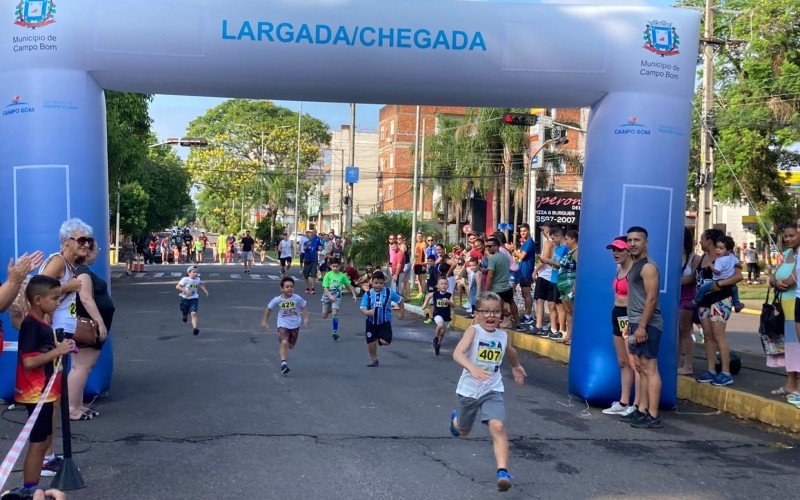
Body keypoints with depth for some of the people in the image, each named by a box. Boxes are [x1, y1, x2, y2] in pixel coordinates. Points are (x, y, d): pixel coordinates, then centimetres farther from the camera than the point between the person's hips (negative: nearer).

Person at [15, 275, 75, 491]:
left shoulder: (42, 323, 10)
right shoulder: (31, 325, -19)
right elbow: (29, 361, -25)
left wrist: (60, 348, 5)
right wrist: (58, 351, -21)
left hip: (44, 392, 10)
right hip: (36, 394, -10)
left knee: (45, 440, 16)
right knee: (38, 443, -3)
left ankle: (33, 489, 24)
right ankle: (29, 491, 4)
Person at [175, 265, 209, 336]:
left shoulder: (198, 279, 1)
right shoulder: (185, 279, -15)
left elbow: (201, 284, 25)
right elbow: (177, 287, -20)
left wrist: (205, 290, 13)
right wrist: (185, 290, -31)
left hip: (194, 298, 2)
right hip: (185, 298, -2)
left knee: (194, 313, -15)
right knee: (185, 314, 14)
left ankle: (195, 328, -21)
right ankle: (184, 316, 52)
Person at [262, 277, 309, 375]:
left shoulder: (297, 298, -11)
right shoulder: (277, 300, -11)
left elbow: (303, 308, 4)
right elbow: (269, 309, 5)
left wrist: (306, 318, -8)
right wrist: (264, 321, 10)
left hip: (295, 325, 2)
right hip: (283, 325, -2)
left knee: (291, 346, 12)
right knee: (284, 342, -24)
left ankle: (281, 351, 46)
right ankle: (284, 363, -20)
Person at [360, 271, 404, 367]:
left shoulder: (389, 293, -8)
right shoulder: (367, 294, -8)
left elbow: (400, 300, 6)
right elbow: (362, 308, -12)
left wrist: (402, 313, 11)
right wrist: (367, 312, -34)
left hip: (385, 322, -1)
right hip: (371, 322, 1)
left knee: (385, 341, -15)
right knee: (371, 342, 7)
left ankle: (380, 339, 24)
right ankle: (373, 359, 32)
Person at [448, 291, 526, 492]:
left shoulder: (503, 336, 0)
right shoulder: (473, 331, -15)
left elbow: (510, 352, 26)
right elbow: (457, 353, -32)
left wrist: (516, 366, 43)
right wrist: (472, 368, -50)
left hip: (493, 390, 2)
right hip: (468, 390, -2)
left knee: (498, 427, -22)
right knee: (463, 432, 20)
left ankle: (503, 471, -22)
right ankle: (455, 419, 56)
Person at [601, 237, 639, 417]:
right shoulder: (619, 268, 13)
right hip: (618, 315, 10)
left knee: (634, 363, -7)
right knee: (623, 362, 14)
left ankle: (637, 405, -3)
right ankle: (624, 403, 21)